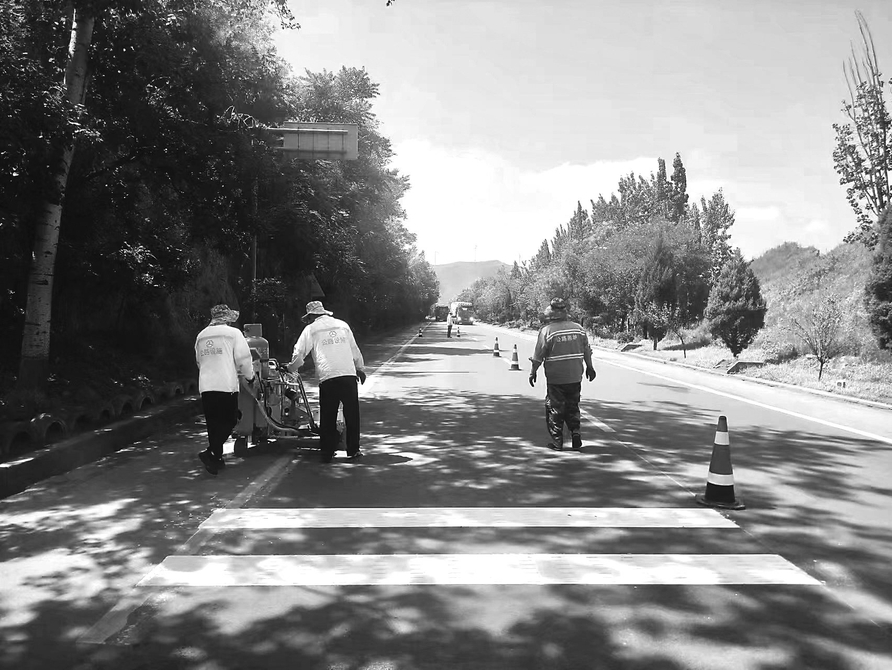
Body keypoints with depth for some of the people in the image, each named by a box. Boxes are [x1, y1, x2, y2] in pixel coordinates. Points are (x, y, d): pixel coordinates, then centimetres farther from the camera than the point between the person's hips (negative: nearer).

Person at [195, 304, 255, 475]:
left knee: (213, 423, 13)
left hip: (205, 386, 6)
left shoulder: (201, 336, 14)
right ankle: (211, 452, -14)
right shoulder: (233, 333, -2)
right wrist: (250, 376, 10)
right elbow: (243, 358, -6)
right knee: (228, 421, 1)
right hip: (227, 385, -6)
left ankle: (216, 457, 19)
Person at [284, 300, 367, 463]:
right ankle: (353, 450, 12)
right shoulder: (342, 324, 17)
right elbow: (354, 349, 21)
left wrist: (290, 367, 26)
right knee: (352, 414, 9)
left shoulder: (311, 329, 8)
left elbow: (299, 354, 7)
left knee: (327, 417, 8)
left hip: (327, 377, -2)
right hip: (349, 375, 2)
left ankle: (327, 453, 10)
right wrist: (360, 368, 32)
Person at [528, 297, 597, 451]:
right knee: (572, 407, 19)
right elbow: (587, 351, 11)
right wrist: (590, 367, 24)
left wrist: (532, 372, 3)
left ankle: (557, 442, 10)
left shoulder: (546, 330, -11)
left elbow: (538, 355, -9)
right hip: (575, 377, 4)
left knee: (555, 410, 7)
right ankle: (575, 434, 7)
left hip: (555, 379, -4)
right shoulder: (578, 328, 3)